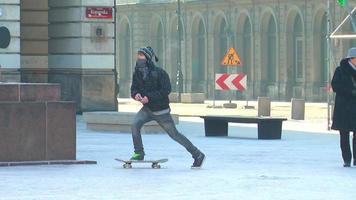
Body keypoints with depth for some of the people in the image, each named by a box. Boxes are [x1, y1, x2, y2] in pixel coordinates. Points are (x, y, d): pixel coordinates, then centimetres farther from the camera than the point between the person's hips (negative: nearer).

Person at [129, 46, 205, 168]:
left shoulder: (159, 73, -17)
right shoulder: (137, 73, 0)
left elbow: (166, 90, -21)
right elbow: (134, 89, 6)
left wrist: (149, 97, -29)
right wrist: (136, 94, -19)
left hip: (161, 111, -5)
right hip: (147, 109, 5)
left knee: (174, 134, 0)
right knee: (135, 124, -20)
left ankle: (198, 155, 11)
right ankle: (139, 153, -7)